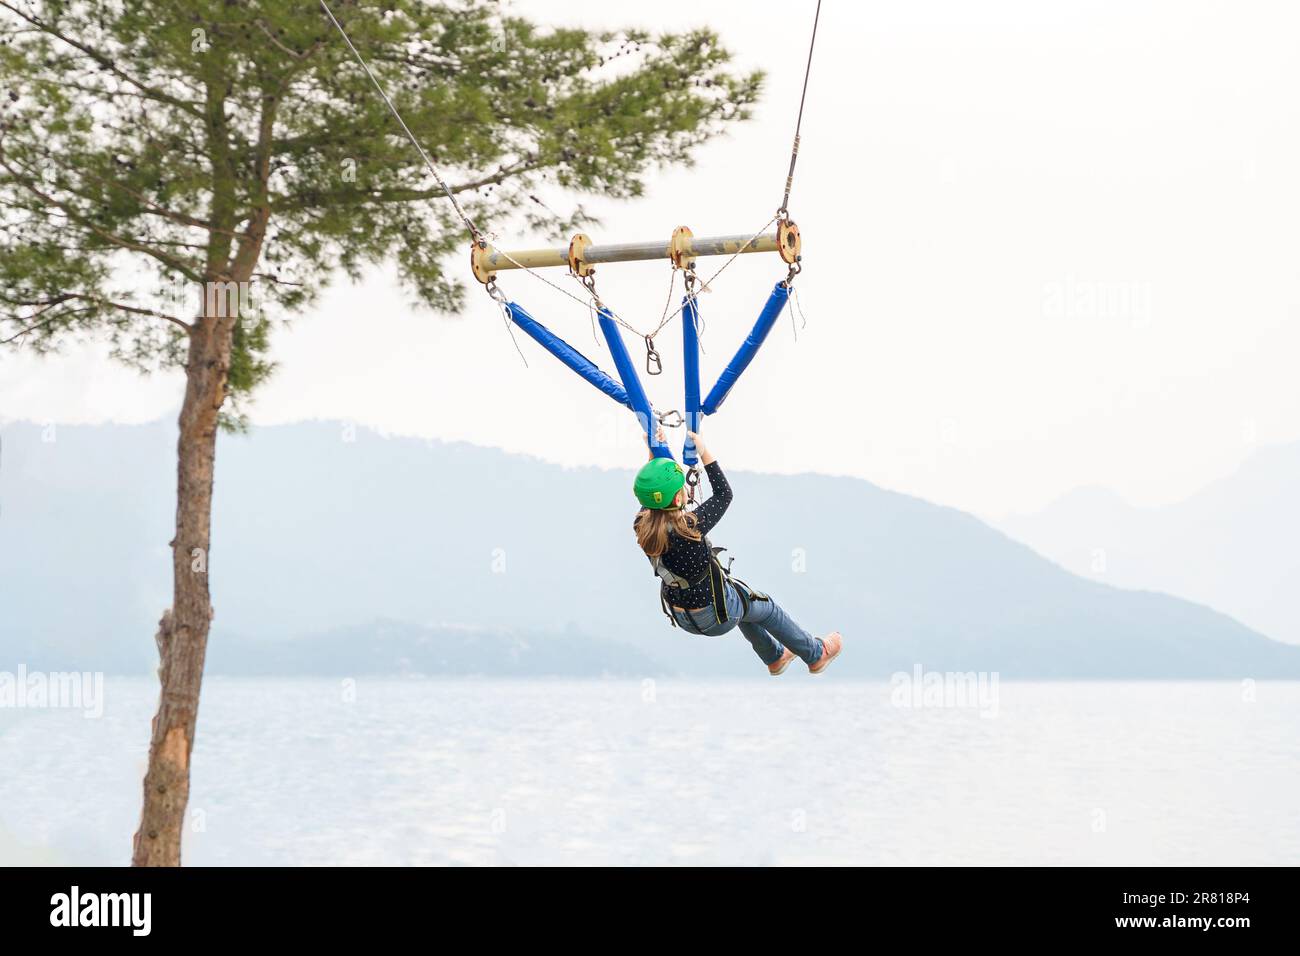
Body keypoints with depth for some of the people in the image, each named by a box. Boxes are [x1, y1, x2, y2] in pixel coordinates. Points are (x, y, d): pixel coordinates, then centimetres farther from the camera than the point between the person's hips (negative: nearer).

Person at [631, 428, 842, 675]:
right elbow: (724, 493, -22)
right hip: (714, 615, -6)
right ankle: (816, 655, 47)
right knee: (767, 608, 24)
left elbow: (651, 490, 4)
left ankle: (774, 658, 56)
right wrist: (704, 453, -17)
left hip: (681, 615, 6)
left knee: (743, 604, 36)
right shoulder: (690, 528, -37)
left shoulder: (642, 526, -19)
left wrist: (654, 452, 4)